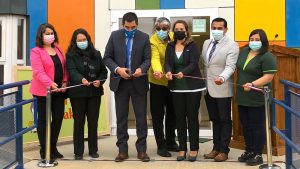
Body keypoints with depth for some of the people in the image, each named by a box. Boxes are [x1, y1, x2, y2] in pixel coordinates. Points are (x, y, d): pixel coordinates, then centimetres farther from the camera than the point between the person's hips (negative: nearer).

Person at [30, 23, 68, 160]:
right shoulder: (36, 52, -6)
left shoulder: (58, 50, 14)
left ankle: (53, 147, 22)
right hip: (44, 91, -6)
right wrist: (51, 84, -30)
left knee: (58, 117, 6)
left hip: (59, 90, 6)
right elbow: (38, 72, -17)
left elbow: (64, 67, 14)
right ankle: (44, 150, 15)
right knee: (43, 119, 5)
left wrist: (65, 82, -2)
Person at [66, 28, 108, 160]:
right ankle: (78, 152, 11)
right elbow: (72, 71, -16)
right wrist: (81, 79, -36)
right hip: (77, 93, -3)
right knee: (79, 122, 3)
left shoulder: (96, 54, 10)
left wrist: (100, 81, -10)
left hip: (94, 92, 3)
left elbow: (103, 71, 10)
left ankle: (93, 150, 19)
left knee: (93, 122, 8)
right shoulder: (71, 55, -2)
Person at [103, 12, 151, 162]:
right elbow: (107, 57, 0)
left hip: (139, 82, -1)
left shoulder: (144, 37, -1)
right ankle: (122, 150, 15)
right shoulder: (115, 36, 1)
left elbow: (147, 59, -3)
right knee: (121, 117, 6)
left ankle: (141, 149, 11)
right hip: (120, 82, 1)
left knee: (141, 117, 2)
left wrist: (141, 69, -25)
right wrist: (117, 69, -17)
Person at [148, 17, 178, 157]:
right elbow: (155, 58, -30)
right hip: (158, 81, -5)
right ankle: (161, 146, 9)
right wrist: (158, 71, -48)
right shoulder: (153, 41, -16)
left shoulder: (173, 37, 0)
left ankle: (170, 142, 30)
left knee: (172, 113, 15)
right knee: (158, 115, -1)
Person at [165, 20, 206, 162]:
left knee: (192, 117, 2)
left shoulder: (192, 46, -3)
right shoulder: (170, 46, 7)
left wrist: (183, 73, -35)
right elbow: (167, 63, -4)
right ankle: (182, 148, 15)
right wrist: (168, 72, -27)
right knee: (180, 118, 6)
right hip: (176, 87, 3)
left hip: (193, 86, -3)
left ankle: (194, 149, 11)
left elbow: (193, 64, -15)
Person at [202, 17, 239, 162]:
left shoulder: (231, 45, -9)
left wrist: (222, 78, -38)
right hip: (208, 88, 6)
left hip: (222, 89, -6)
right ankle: (216, 148, 23)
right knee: (215, 120, 14)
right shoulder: (206, 43, 12)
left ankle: (224, 151, 11)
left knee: (225, 121, 4)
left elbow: (230, 67, -19)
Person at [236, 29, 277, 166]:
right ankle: (249, 151, 27)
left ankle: (258, 155, 12)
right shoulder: (244, 51, 8)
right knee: (246, 126, 14)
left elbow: (268, 77, -20)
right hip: (242, 97, 7)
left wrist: (252, 84, -30)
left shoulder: (267, 57, -14)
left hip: (257, 99, -7)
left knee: (257, 126, 2)